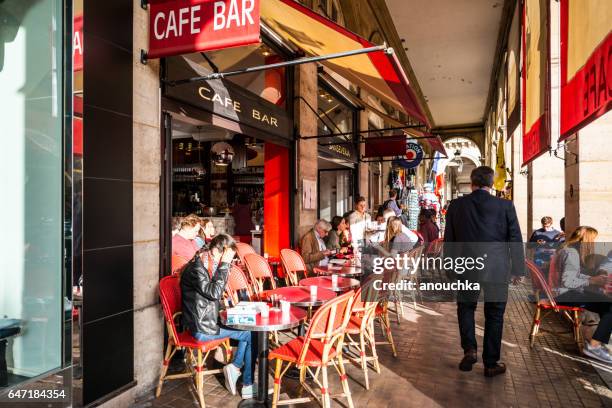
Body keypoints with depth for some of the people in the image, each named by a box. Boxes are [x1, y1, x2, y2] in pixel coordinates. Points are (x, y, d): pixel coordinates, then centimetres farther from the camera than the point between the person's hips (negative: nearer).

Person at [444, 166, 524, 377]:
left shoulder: (457, 205, -2)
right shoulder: (505, 206, -6)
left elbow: (449, 240, 3)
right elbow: (515, 240, -2)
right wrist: (517, 270, 8)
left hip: (466, 267, 1)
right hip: (497, 270, 0)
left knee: (466, 307, 21)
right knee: (494, 315, 12)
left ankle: (469, 349, 7)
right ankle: (491, 363, 20)